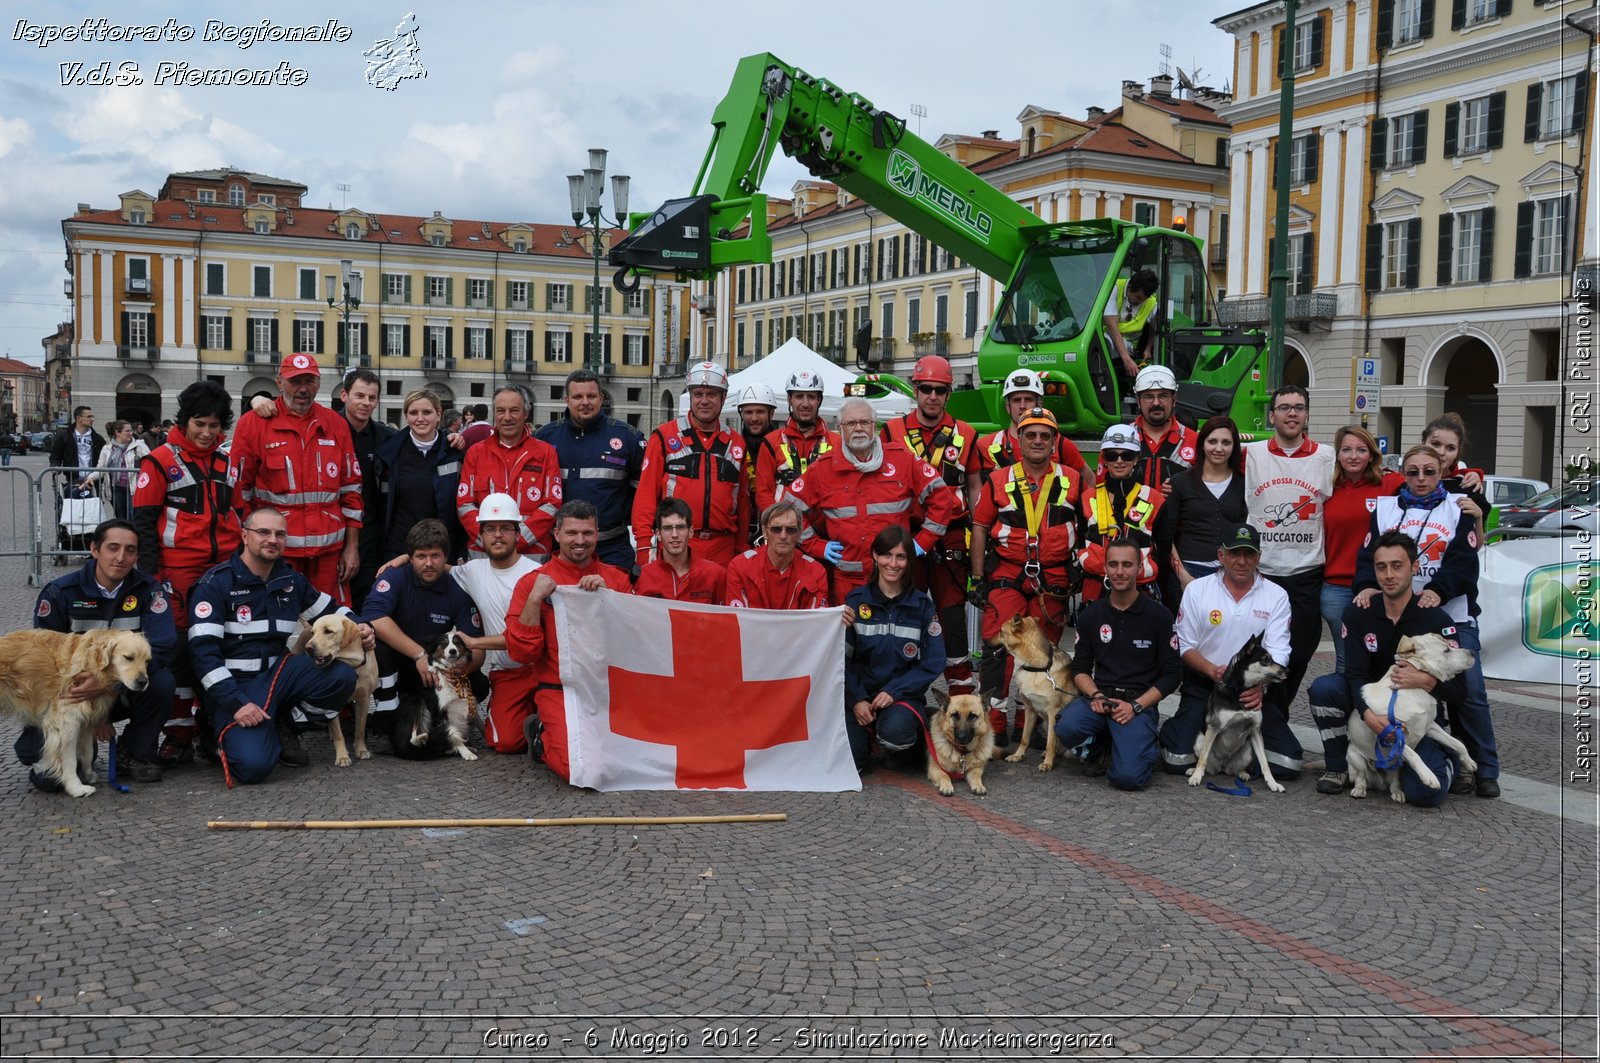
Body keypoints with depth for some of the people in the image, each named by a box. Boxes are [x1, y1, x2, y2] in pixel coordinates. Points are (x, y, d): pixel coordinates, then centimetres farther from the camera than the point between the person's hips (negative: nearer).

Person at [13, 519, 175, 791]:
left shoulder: (148, 590, -9)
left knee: (162, 682, -31)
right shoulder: (60, 593, -10)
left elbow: (161, 648, -20)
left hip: (124, 692, 1)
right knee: (49, 778, -22)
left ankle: (133, 755, -4)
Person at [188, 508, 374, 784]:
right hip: (233, 686, -5)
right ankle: (228, 732, 9)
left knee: (342, 675, -22)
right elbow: (203, 650, -14)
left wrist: (361, 627, 1)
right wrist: (236, 703, -23)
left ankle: (285, 728, 1)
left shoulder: (292, 579, 8)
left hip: (279, 674, 5)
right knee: (254, 765, -29)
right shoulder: (215, 583, -8)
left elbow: (329, 610, 24)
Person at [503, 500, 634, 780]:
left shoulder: (616, 578, 11)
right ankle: (542, 736, 9)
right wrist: (535, 598, -12)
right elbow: (521, 653, -4)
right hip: (560, 691, -3)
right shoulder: (534, 582, 4)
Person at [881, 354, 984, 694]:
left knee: (952, 608, 0)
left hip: (951, 535, 0)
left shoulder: (965, 434, 7)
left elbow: (975, 487, 12)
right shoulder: (893, 431, 5)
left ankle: (960, 684, 8)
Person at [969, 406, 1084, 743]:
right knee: (998, 648, -13)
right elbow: (979, 528, 6)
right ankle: (993, 723, -7)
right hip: (1006, 578, -1)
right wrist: (977, 579, 1)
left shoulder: (1073, 481, 6)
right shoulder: (999, 481, 4)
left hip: (1054, 582, 1)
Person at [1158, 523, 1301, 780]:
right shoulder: (1197, 590, -2)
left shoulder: (1276, 595, -1)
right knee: (1177, 761, -15)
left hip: (1255, 689, 1)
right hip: (1203, 685, -1)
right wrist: (1212, 670, -20)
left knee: (1288, 765, -11)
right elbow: (1186, 646, 0)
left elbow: (1278, 652, -8)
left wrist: (1260, 685, -27)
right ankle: (1175, 729, 20)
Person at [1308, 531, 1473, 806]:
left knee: (1426, 793, -23)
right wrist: (1368, 713, -35)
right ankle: (1339, 768, -6)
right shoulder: (1358, 614, -5)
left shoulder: (1437, 620, -13)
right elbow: (1355, 673, -16)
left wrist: (1426, 680, -34)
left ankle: (1447, 760, 16)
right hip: (1369, 707, 2)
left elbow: (1459, 692, -12)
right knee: (1323, 687, -26)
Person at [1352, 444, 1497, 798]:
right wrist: (1367, 585, -16)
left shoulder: (1458, 507, 7)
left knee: (1469, 690, -8)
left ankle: (1486, 769, 6)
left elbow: (1463, 561, -4)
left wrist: (1437, 590, -20)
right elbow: (1369, 555, 4)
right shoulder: (1385, 507, 12)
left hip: (1453, 613, -2)